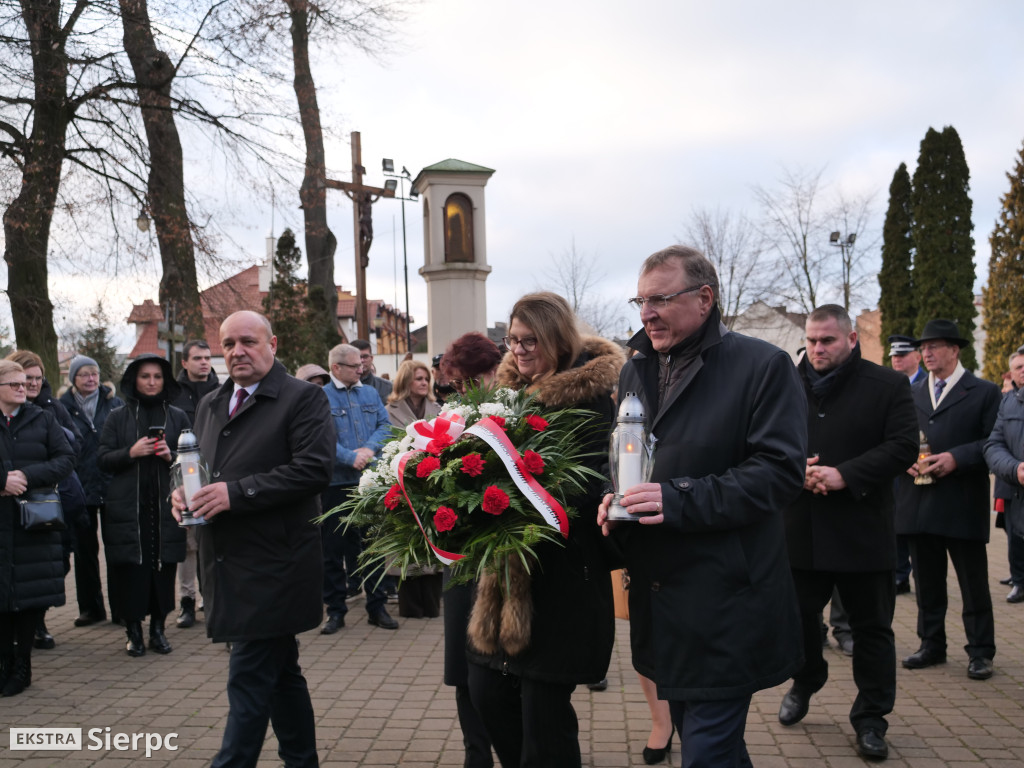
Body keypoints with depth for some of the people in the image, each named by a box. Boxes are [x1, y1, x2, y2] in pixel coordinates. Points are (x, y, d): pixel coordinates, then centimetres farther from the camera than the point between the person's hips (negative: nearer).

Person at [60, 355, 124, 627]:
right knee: (84, 549, 8)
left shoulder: (115, 404, 4)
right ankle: (91, 607, 20)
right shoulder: (63, 408, 2)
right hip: (80, 489, 0)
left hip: (114, 489, 0)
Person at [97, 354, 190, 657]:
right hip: (127, 506, 0)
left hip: (166, 506, 1)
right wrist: (131, 453, -12)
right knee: (131, 568, -1)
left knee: (164, 567, 1)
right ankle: (134, 631, 13)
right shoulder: (118, 418, 8)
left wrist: (172, 456, -10)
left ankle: (158, 629, 15)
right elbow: (102, 459, 4)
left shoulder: (177, 417, 9)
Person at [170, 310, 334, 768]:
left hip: (272, 568, -8)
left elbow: (313, 469, -19)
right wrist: (182, 491, -2)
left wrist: (236, 492, -22)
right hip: (228, 564, 8)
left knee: (249, 680, -6)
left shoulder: (303, 398, -8)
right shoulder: (210, 405, 15)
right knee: (280, 673, 19)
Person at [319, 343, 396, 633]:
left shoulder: (370, 394, 12)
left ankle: (377, 606, 20)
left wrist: (370, 449, -12)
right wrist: (351, 458, -20)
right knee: (334, 547, 5)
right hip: (336, 483, -4)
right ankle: (335, 609, 17)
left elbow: (385, 425, 6)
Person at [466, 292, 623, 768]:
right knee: (486, 692, 11)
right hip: (509, 568, 8)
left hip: (564, 572, -7)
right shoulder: (512, 388, 13)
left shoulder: (592, 394, -10)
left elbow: (597, 481, -17)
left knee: (543, 708, 0)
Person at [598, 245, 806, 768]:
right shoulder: (635, 371, 12)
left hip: (725, 604, -7)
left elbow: (781, 469, -17)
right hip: (659, 594, 7)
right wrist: (613, 500, -3)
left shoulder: (763, 366, -9)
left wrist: (681, 499, -25)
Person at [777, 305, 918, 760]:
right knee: (798, 618, 14)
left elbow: (904, 447, -10)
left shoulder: (887, 386, -3)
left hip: (863, 532, -2)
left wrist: (846, 475, -19)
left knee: (872, 628, 7)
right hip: (800, 531, 2)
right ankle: (805, 682, 40)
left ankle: (871, 718, 21)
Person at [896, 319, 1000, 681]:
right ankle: (931, 645, 23)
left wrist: (955, 458, -18)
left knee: (973, 582, 4)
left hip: (963, 507, -4)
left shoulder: (984, 392, 1)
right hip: (919, 504, 4)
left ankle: (980, 651, 14)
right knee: (927, 581, 12)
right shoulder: (911, 393, 14)